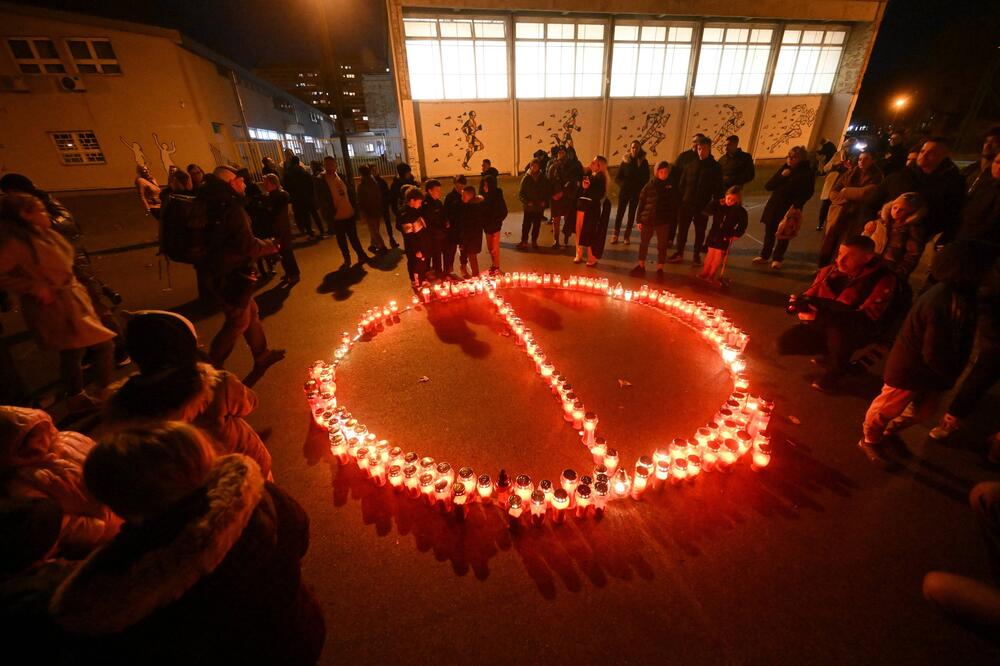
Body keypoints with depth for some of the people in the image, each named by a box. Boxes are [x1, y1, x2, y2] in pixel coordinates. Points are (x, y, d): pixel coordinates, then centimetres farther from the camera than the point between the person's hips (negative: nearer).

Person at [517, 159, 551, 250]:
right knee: (526, 225, -2)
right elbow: (521, 194, -3)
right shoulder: (526, 178, -2)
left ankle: (534, 241, 22)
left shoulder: (543, 179, 3)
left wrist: (545, 201, -6)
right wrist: (527, 202, -16)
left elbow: (549, 191, 9)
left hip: (540, 207, 2)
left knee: (537, 225, 9)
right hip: (529, 207, -2)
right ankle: (524, 241, 9)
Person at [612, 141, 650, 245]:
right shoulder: (625, 161, 1)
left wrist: (639, 188, -9)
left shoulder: (643, 162, 1)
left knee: (631, 214, 5)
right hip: (624, 191, 0)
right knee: (620, 213, -2)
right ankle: (615, 235, 3)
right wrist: (623, 184, -14)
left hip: (636, 193, 0)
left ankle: (627, 236, 11)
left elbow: (646, 178, 3)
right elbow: (617, 177, 2)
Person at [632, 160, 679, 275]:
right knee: (643, 243, 10)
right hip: (648, 219, 1)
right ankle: (641, 266, 24)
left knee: (662, 244, 6)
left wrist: (672, 218, -4)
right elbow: (642, 202, 3)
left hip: (663, 221, -1)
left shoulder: (671, 185, 2)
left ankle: (660, 268, 16)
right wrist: (639, 219, -1)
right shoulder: (650, 185, 2)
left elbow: (676, 203, 6)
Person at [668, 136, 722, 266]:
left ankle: (697, 256, 16)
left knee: (700, 231, 6)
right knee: (682, 229, 4)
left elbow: (718, 189, 0)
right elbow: (681, 184, 10)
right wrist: (680, 199, 1)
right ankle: (679, 253, 15)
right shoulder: (689, 165, 8)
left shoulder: (715, 167, 1)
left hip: (703, 206, -2)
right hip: (686, 204, 2)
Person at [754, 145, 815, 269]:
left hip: (790, 209, -4)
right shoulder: (784, 168, 8)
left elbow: (808, 193, -9)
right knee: (769, 232, 8)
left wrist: (796, 204, -22)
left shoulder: (807, 173, -5)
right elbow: (768, 186, -1)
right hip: (774, 206, 4)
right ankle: (765, 255, 20)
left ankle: (777, 258, 13)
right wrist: (781, 176, -14)